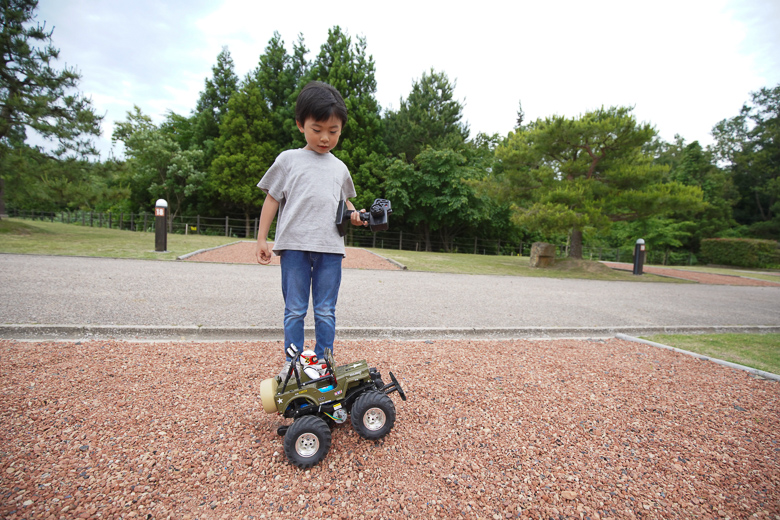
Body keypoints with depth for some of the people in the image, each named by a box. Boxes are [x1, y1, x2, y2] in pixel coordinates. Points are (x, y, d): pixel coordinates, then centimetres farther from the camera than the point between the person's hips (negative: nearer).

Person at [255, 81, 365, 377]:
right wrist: (262, 239, 1)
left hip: (330, 247, 2)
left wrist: (353, 214, 4)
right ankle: (292, 362, 18)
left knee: (325, 311, 7)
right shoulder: (288, 160, 5)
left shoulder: (339, 167, 14)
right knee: (295, 310, 6)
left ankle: (323, 362, 18)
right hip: (294, 245, -2)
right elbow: (272, 199, 6)